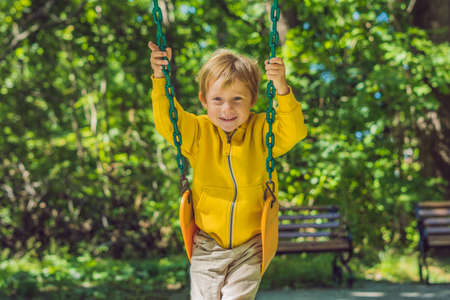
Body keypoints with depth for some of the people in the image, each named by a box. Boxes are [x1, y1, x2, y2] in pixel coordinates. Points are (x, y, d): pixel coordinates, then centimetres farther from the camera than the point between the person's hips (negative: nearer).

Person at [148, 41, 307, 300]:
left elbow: (293, 131, -20)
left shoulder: (261, 131, -4)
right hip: (207, 246, 1)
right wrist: (160, 79, -25)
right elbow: (166, 121, -13)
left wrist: (282, 89, -35)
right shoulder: (198, 132, -1)